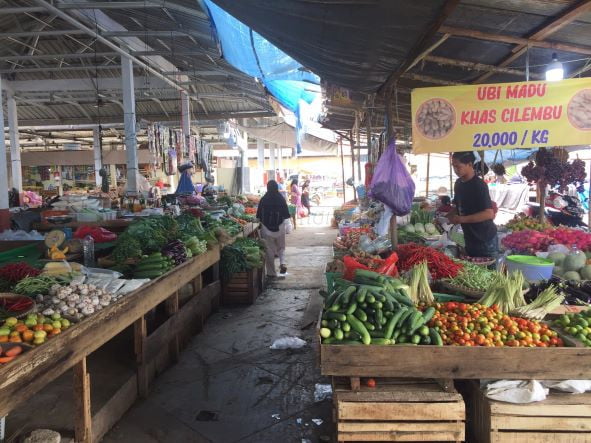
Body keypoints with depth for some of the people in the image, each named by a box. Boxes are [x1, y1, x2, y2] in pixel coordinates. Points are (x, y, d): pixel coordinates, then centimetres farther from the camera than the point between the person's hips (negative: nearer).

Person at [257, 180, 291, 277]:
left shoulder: (263, 200, -7)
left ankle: (271, 272, 13)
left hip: (266, 228, -1)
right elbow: (286, 215, -2)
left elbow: (258, 215, -2)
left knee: (269, 250, 8)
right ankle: (282, 263, -7)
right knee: (281, 248, 18)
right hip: (280, 227, 1)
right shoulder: (281, 199, -7)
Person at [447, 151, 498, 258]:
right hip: (469, 239, 8)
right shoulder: (458, 183, 6)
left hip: (485, 240, -8)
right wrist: (447, 215, 1)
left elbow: (489, 214, -24)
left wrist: (462, 219, -25)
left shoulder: (479, 185, -18)